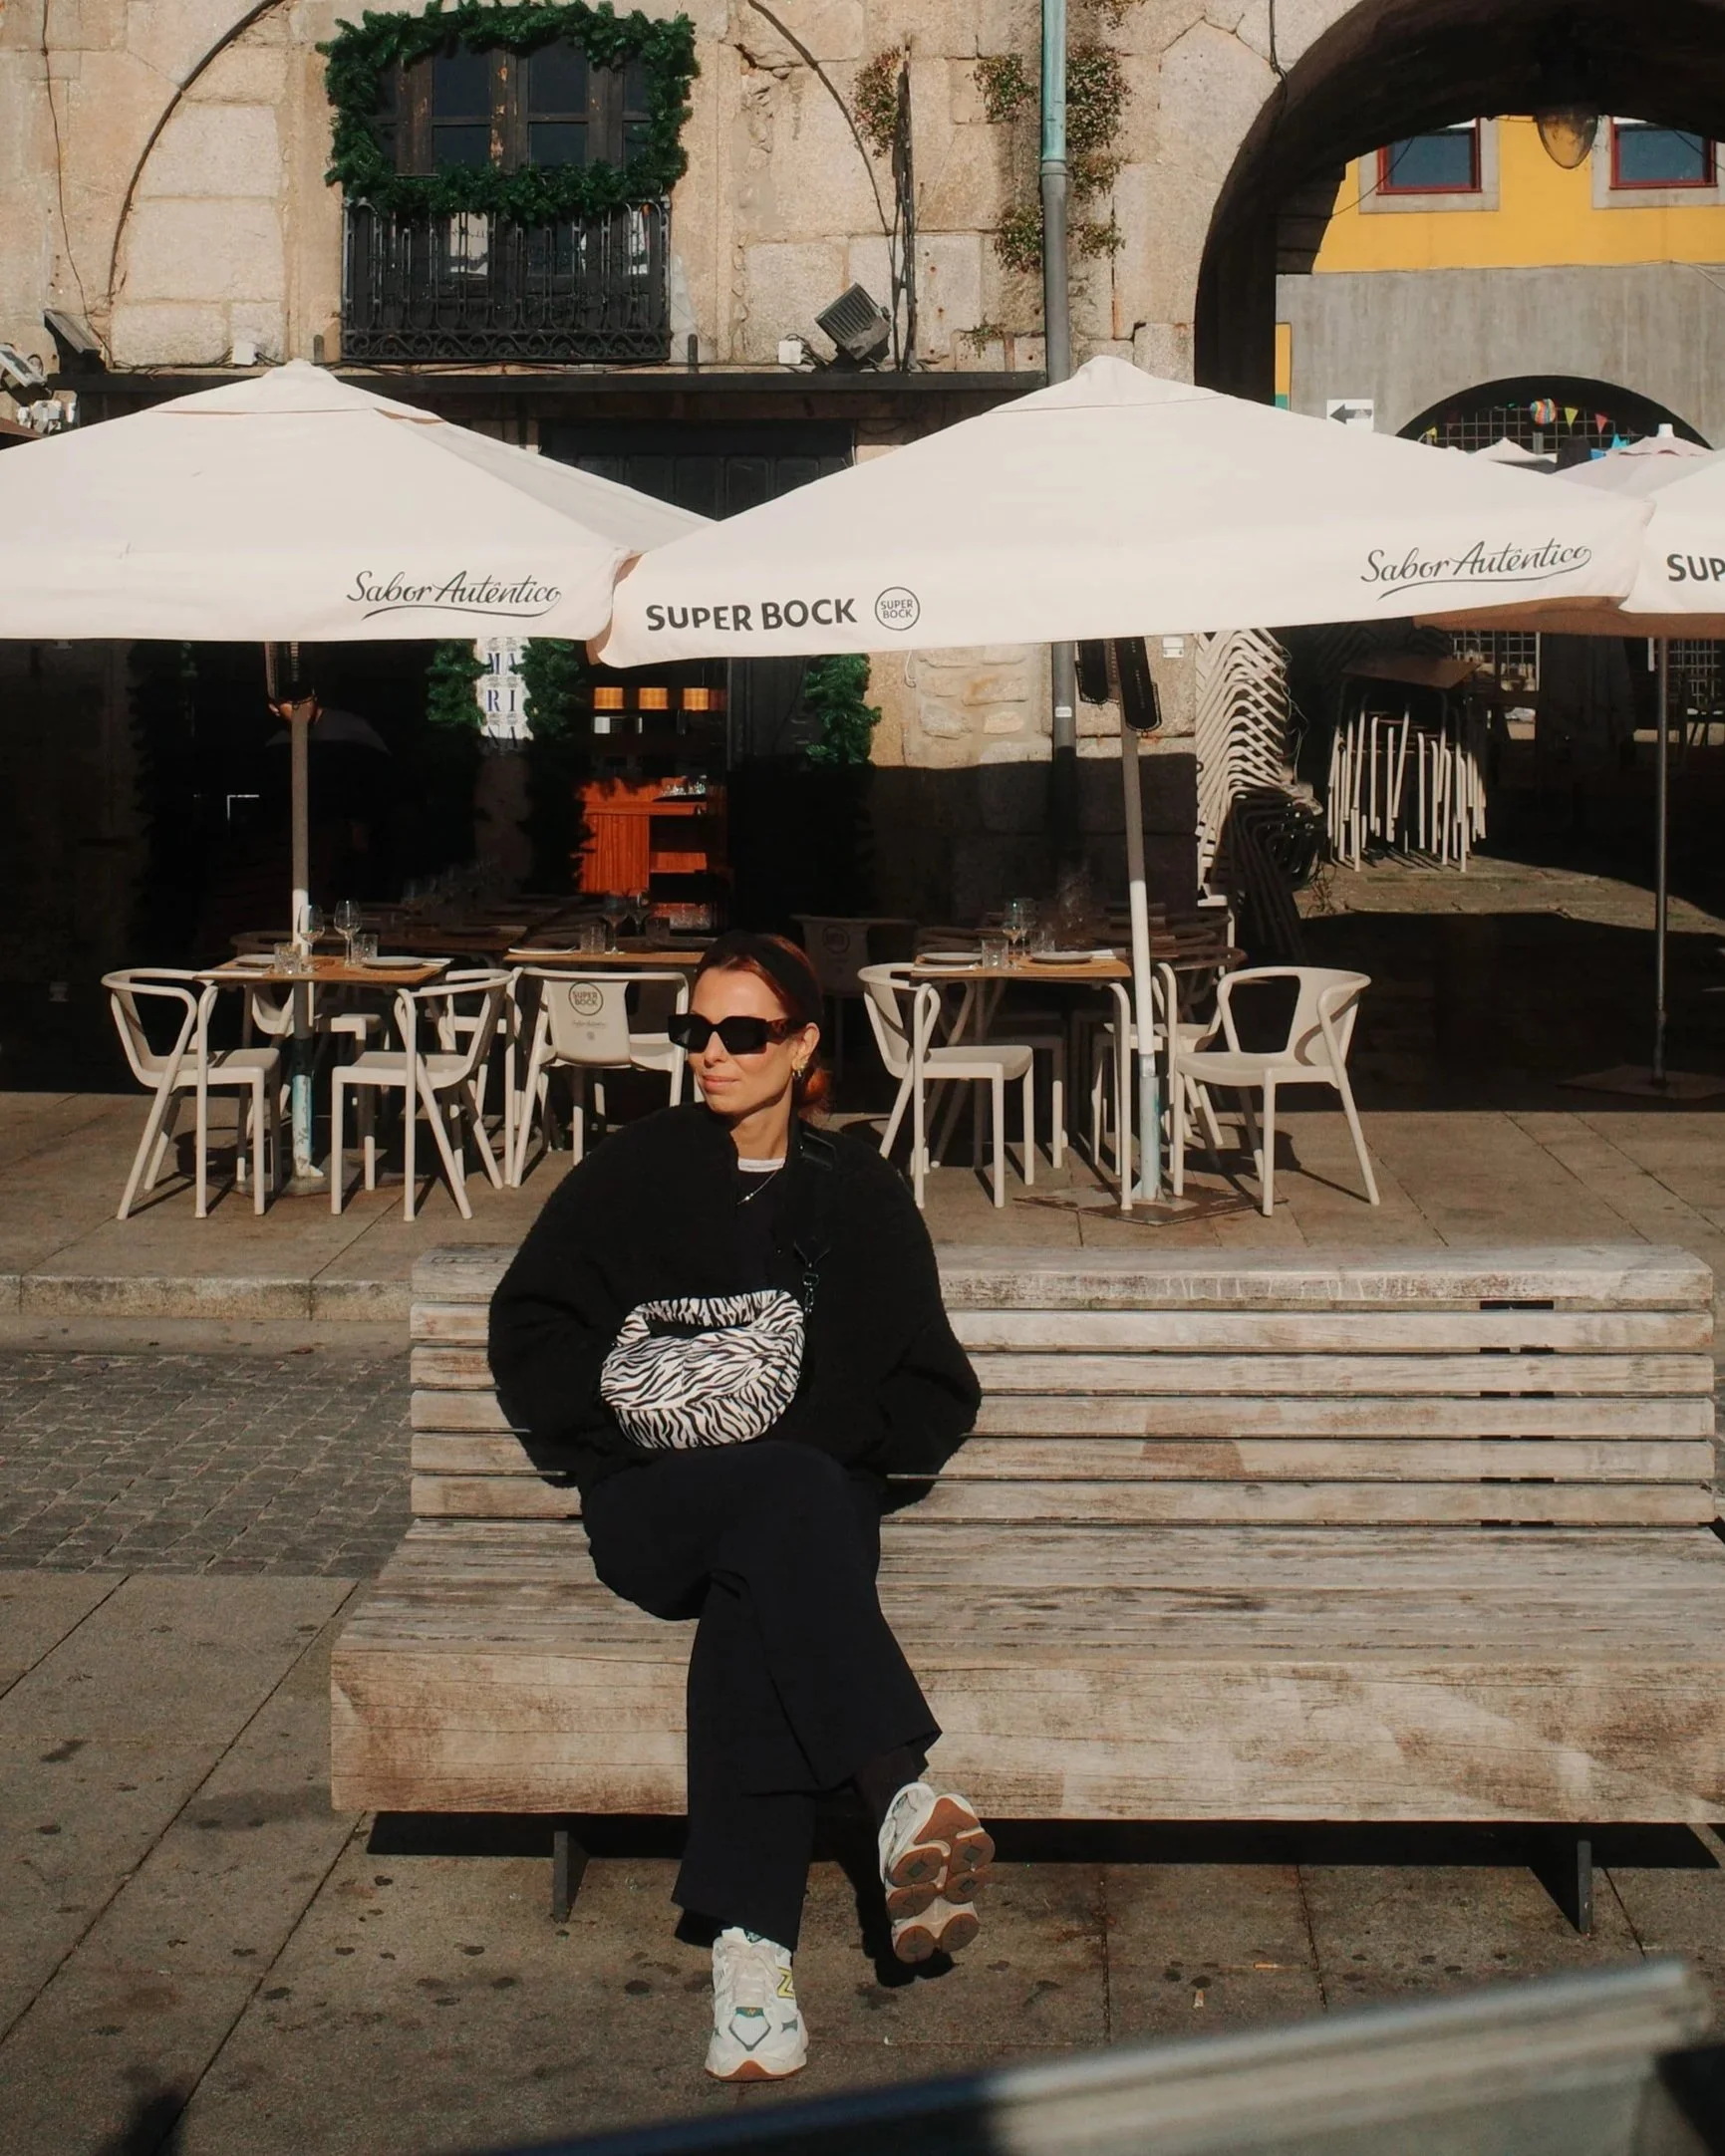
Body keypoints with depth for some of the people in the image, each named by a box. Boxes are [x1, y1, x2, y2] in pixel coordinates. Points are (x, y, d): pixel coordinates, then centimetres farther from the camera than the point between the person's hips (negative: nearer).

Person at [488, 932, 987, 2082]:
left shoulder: (861, 1195, 14)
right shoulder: (636, 1171, 12)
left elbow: (937, 1403, 14)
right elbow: (527, 1340, 13)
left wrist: (829, 1426, -5)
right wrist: (634, 1410, -3)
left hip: (814, 1502, 1)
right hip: (654, 1505, -1)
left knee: (754, 1599, -36)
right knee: (790, 1494, -36)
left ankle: (752, 1943, -46)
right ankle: (904, 1791, -52)